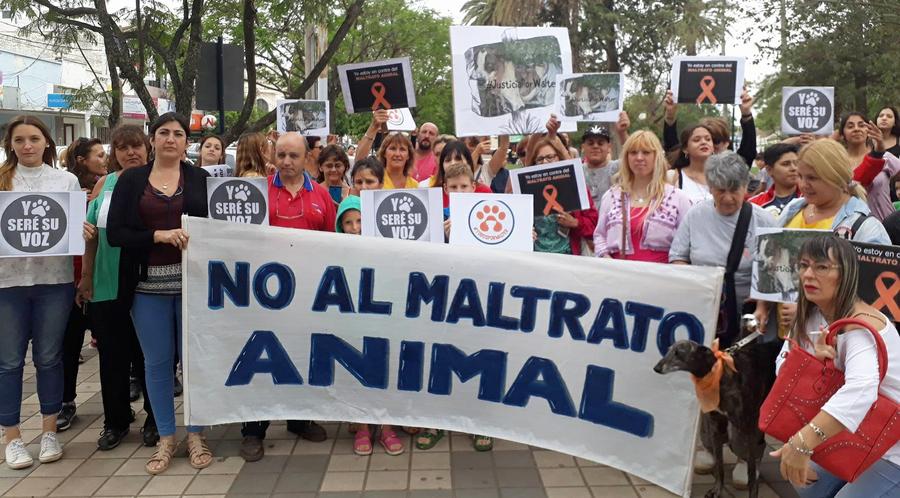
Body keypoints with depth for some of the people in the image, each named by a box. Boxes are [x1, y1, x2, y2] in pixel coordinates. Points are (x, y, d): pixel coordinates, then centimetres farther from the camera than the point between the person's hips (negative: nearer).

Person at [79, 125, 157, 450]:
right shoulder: (104, 184, 6)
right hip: (107, 286, 3)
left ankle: (154, 419, 24)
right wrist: (86, 277, 6)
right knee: (112, 355, 10)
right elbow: (91, 233, 9)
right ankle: (116, 421, 26)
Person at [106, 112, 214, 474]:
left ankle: (196, 434, 21)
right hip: (148, 284, 1)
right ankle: (165, 437, 23)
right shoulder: (131, 179, 4)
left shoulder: (202, 179, 4)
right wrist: (160, 235, -15)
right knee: (157, 361, 9)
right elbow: (114, 233, -4)